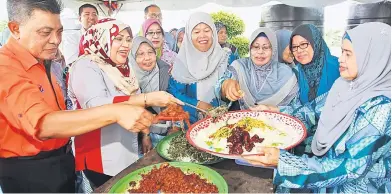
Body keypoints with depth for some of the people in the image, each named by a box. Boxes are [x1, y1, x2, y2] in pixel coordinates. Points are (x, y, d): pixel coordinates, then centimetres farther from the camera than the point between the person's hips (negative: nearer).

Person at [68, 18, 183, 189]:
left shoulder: (123, 68, 7)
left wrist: (145, 134, 11)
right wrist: (149, 99, -38)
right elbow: (96, 106, -33)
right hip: (102, 157, -7)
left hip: (129, 151, 7)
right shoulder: (86, 67, -16)